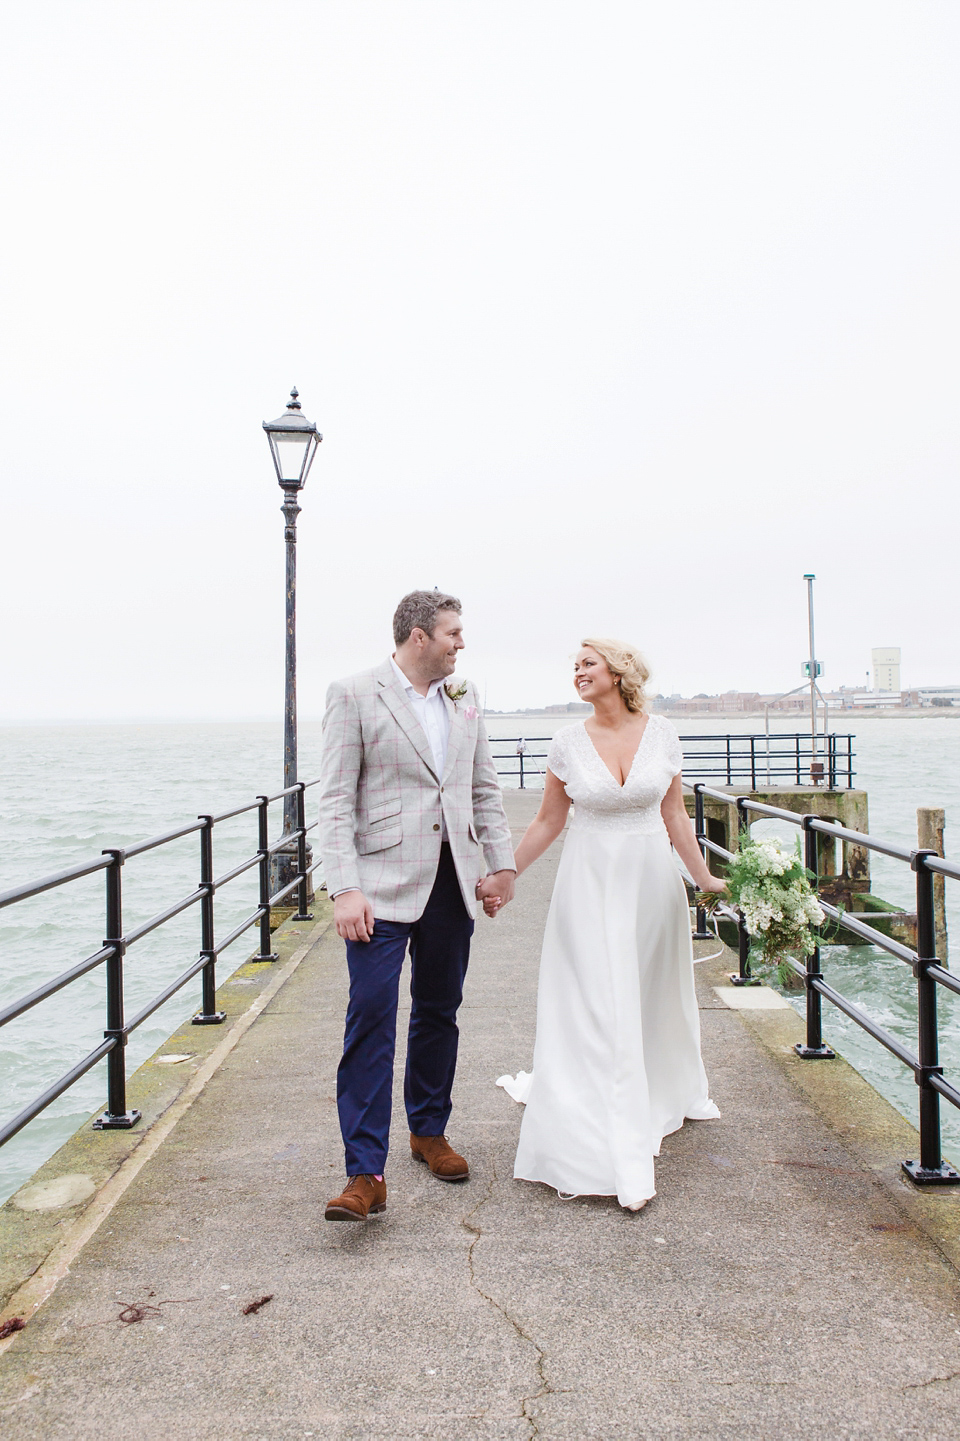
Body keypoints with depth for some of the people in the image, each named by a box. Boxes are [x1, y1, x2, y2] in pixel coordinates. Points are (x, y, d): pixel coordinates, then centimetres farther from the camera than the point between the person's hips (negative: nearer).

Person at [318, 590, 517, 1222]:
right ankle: (366, 1174, -2)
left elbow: (485, 786, 17)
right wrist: (345, 888, -17)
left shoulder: (465, 695, 12)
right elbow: (336, 800, -9)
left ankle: (429, 1130, 33)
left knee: (439, 1011, 15)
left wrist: (502, 861, 11)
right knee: (371, 1016, -9)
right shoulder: (354, 695, -5)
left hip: (452, 880, 6)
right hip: (384, 880, -5)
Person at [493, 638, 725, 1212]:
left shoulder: (661, 734, -1)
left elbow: (674, 815, 6)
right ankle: (621, 1156, 2)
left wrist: (703, 876, 6)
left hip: (653, 878, 2)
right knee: (598, 1007, -4)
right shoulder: (569, 743, -3)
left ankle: (663, 1095, 43)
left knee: (653, 995, 15)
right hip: (591, 883, -1)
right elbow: (548, 823, 3)